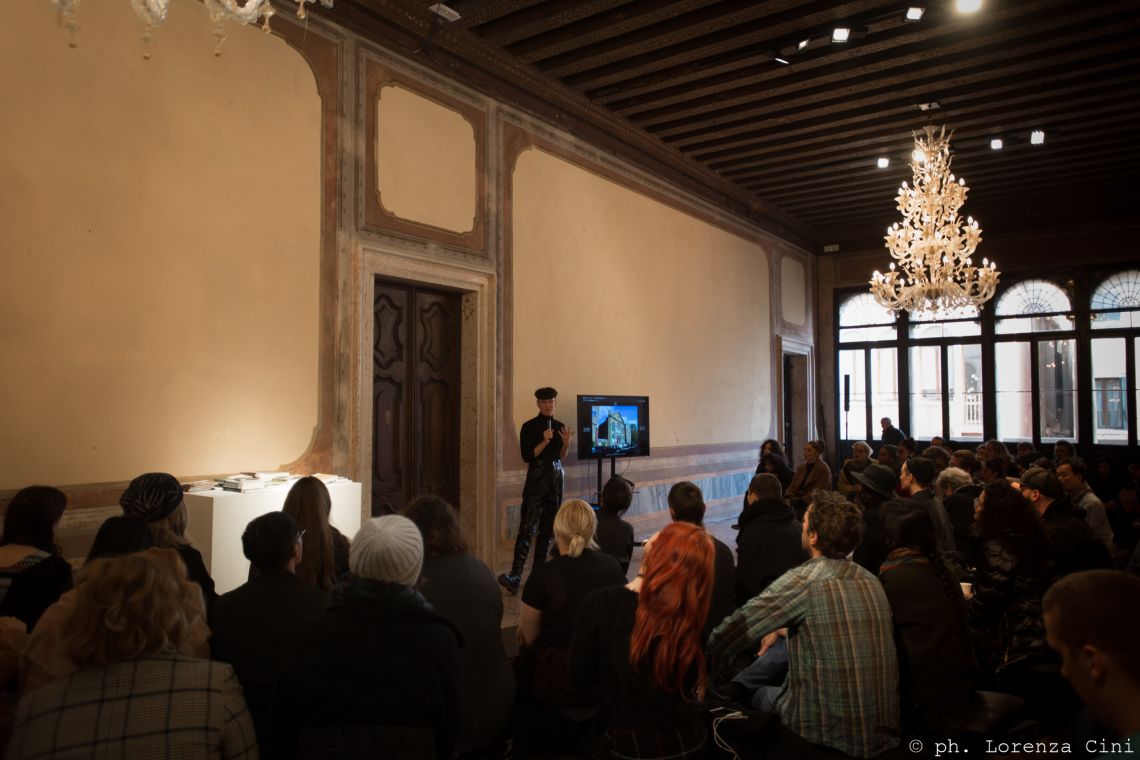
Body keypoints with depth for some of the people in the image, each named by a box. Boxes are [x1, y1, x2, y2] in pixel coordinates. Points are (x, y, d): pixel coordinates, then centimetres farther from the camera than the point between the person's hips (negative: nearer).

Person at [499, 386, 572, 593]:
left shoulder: (559, 426, 10)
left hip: (556, 478, 5)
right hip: (536, 479, -5)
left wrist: (566, 442, -5)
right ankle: (515, 576, -15)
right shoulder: (529, 427, -5)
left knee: (547, 528, 8)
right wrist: (544, 441, -20)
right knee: (527, 529, -12)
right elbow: (526, 456, -11)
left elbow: (561, 456, 13)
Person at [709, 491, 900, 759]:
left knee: (762, 694, 23)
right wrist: (785, 629, 19)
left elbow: (727, 634, -19)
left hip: (826, 738, -5)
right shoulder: (872, 581, 1)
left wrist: (716, 674, -1)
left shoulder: (802, 581, -19)